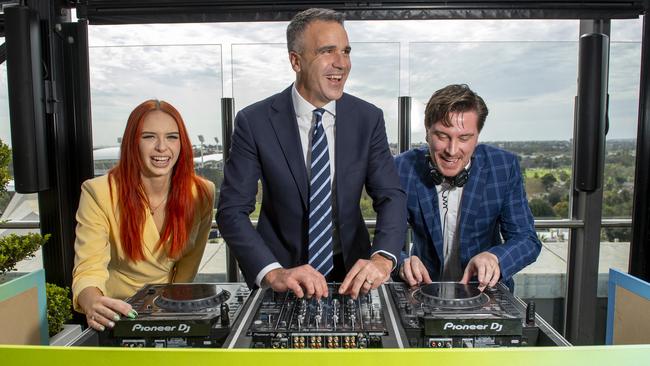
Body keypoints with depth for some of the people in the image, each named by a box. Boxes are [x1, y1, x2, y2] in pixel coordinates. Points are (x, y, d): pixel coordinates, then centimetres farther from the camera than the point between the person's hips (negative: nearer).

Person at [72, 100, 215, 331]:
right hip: (115, 315, 0)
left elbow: (187, 269, 3)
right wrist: (93, 303, -37)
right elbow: (89, 268, -18)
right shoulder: (99, 193, -13)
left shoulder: (201, 194, -6)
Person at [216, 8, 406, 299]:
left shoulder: (368, 118, -3)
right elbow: (232, 210, -12)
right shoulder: (255, 122, -10)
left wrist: (382, 258, -23)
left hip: (351, 269, 2)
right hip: (282, 267, -1)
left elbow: (391, 196, -5)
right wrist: (273, 273, -27)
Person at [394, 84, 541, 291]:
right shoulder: (403, 168, -12)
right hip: (425, 289, -1)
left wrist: (494, 257, -30)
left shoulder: (504, 167, -10)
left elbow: (527, 240, -8)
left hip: (484, 289, 2)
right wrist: (401, 262, -33)